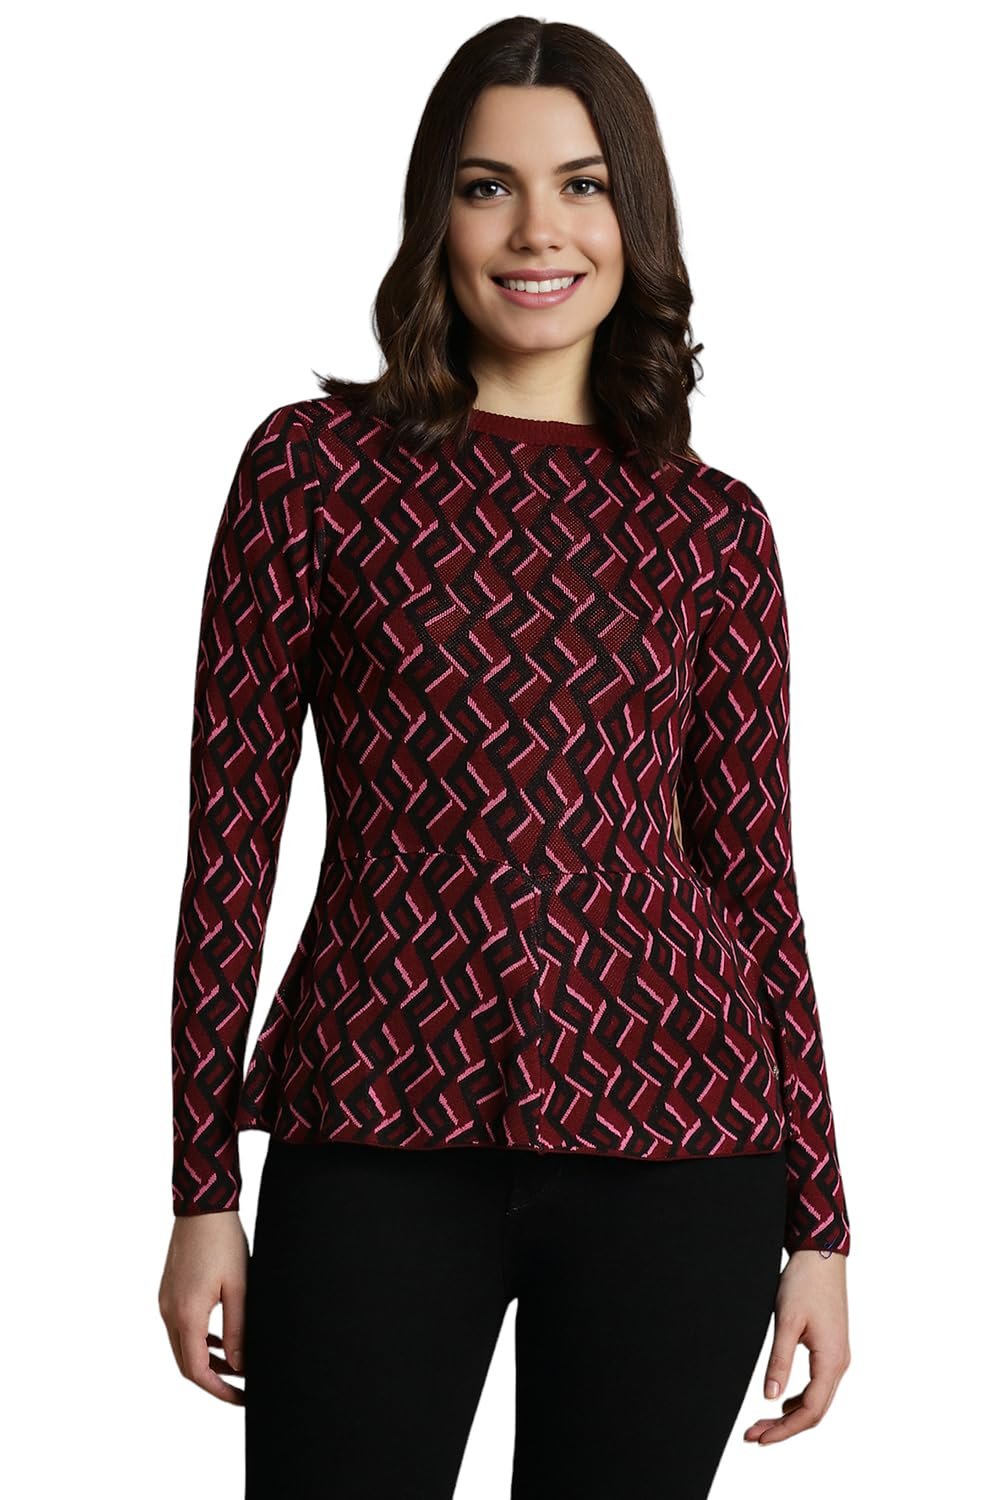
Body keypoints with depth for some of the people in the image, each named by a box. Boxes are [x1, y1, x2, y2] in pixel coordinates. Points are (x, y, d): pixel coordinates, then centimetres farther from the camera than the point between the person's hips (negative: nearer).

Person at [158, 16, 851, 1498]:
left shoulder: (714, 527, 8)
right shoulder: (317, 466, 2)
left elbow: (755, 874, 9)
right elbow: (230, 838, 2)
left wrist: (819, 1221, 8)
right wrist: (202, 1194, 0)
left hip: (672, 1146, 2)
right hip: (376, 1136, -1)